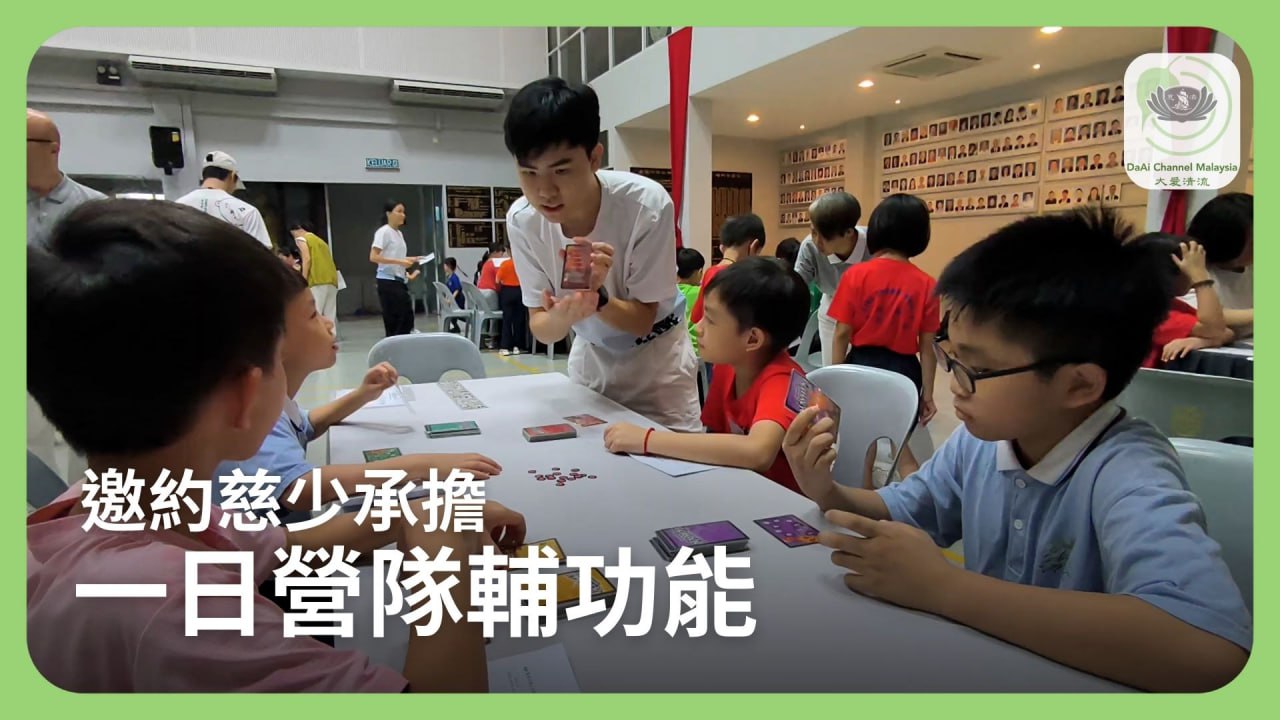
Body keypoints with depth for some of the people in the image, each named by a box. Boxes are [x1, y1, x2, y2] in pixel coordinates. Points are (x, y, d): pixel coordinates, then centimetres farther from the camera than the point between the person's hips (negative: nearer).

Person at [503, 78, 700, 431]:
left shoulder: (647, 204, -30)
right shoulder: (521, 220, -19)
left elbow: (642, 320, -21)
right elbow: (540, 326, -15)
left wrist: (597, 294, -41)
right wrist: (560, 317, -37)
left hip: (655, 360, -3)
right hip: (590, 358, 3)